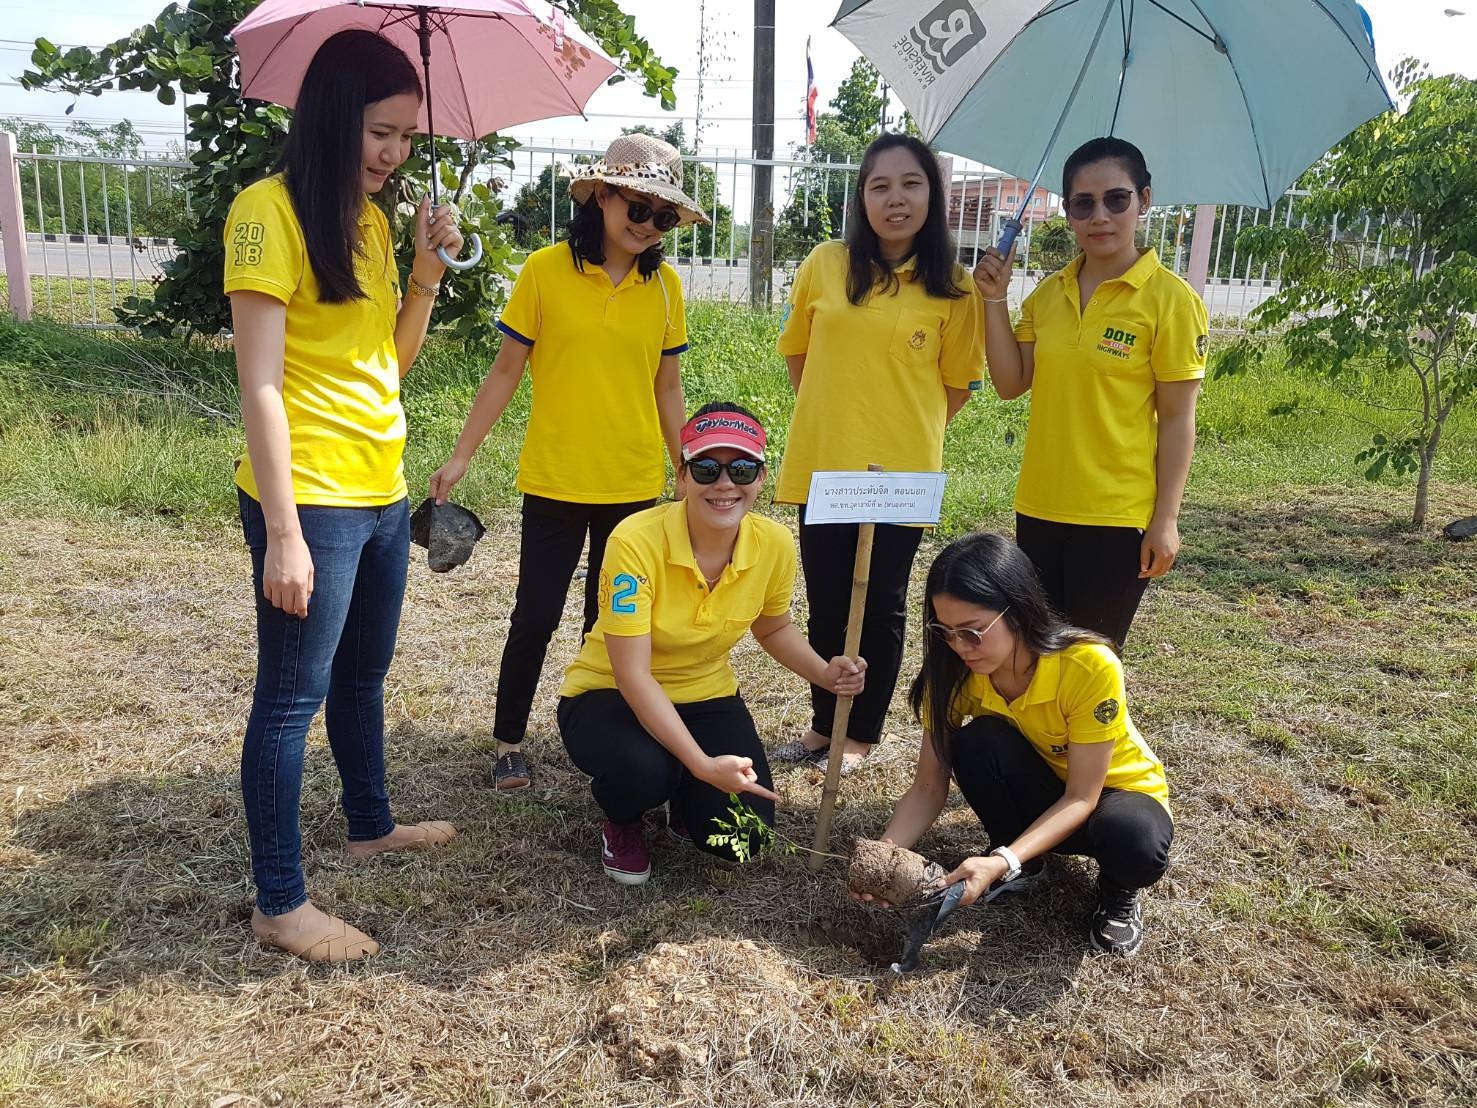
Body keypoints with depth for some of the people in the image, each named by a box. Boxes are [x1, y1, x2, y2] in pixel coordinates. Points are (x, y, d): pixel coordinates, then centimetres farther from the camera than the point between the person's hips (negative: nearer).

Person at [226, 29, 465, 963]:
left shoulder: (371, 218, 11)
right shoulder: (270, 209, -13)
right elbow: (259, 384, -18)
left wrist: (427, 273, 0)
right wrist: (283, 533, -21)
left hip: (382, 493, 8)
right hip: (311, 501, -8)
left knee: (364, 674, 21)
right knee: (294, 695, 1)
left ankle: (371, 824, 40)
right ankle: (281, 902, 13)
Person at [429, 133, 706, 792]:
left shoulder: (665, 285, 2)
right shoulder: (546, 270, -6)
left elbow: (667, 389, 8)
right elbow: (505, 372, -2)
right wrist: (461, 455, -4)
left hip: (634, 487, 3)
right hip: (554, 483, -2)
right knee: (536, 618, 4)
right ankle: (508, 743, 21)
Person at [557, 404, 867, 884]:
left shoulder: (774, 544, -14)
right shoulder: (637, 540, -29)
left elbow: (773, 629, 9)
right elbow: (632, 674, -29)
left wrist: (825, 674, -10)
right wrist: (702, 763, -38)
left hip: (706, 696, 4)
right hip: (608, 696, -4)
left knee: (741, 838, -15)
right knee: (643, 769, -37)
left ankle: (682, 802, 23)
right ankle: (621, 824, 3)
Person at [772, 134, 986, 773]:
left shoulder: (952, 289, -4)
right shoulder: (825, 265, 0)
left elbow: (958, 384, 5)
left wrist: (904, 431, 4)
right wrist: (834, 419, 12)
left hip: (901, 471, -2)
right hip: (822, 464, 2)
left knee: (881, 606, 9)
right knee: (826, 603, 13)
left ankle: (862, 733, 26)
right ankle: (823, 724, 30)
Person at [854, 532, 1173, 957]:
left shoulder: (1090, 666, -33)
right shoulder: (954, 673, -21)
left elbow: (1081, 797, -26)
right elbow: (928, 788, -16)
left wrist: (1002, 862, -39)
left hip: (1112, 791, -3)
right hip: (1038, 794, 3)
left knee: (1135, 843, -38)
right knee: (976, 741, -29)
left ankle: (1119, 890, -1)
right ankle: (1022, 866, -2)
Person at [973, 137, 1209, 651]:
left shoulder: (1170, 299, -9)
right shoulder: (1049, 293, 6)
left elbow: (1177, 419, -9)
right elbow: (1011, 384, 4)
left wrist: (1166, 520, -12)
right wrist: (994, 299, -4)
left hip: (1116, 516, -5)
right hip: (1039, 509, 5)